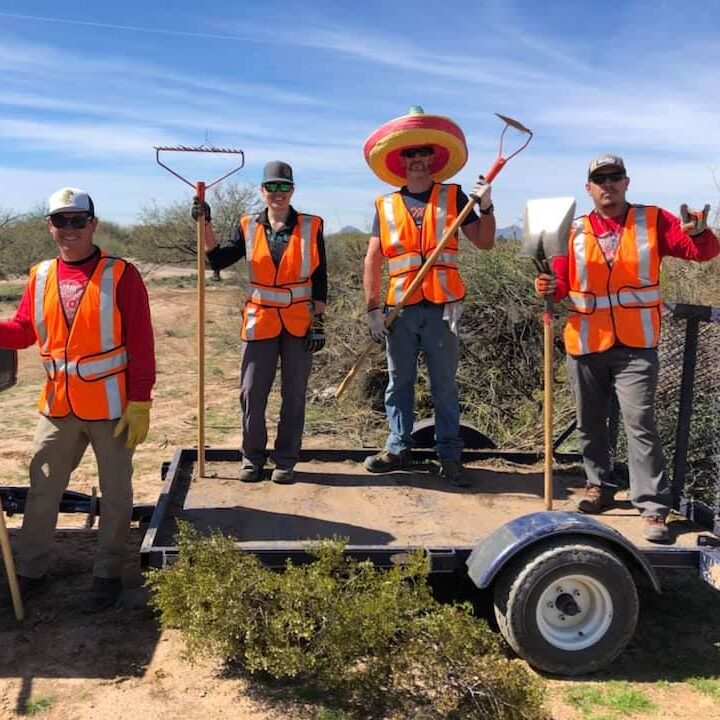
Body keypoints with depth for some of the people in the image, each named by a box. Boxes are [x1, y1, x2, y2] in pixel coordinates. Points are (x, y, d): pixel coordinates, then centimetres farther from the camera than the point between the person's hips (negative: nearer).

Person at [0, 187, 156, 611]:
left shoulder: (120, 275, -11)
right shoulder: (40, 277, 3)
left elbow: (141, 345, -12)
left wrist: (140, 403, -15)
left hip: (111, 407, -4)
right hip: (58, 407, 5)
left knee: (115, 493, 9)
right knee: (42, 489, 14)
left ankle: (109, 575, 25)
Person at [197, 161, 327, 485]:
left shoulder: (311, 227, -1)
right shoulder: (248, 227, 4)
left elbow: (319, 279, 0)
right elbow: (217, 259, 0)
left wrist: (318, 321, -5)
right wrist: (206, 224, -7)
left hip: (299, 323, -1)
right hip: (260, 321, 1)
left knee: (293, 395, 5)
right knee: (251, 394, 2)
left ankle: (285, 460, 17)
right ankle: (252, 457, 18)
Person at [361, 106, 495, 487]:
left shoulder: (452, 197, 7)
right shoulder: (386, 206, 9)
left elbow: (484, 242, 6)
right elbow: (372, 260, 7)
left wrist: (486, 206, -9)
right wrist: (373, 309, 1)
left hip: (441, 307, -1)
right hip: (400, 308, 2)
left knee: (444, 385, 4)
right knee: (399, 382, 9)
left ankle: (450, 455, 11)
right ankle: (398, 448, 21)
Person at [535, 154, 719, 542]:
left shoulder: (653, 221, 2)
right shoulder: (574, 231, 5)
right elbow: (562, 282, 6)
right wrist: (550, 286, -17)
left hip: (635, 346, -3)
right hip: (586, 345, 3)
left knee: (640, 423, -7)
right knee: (589, 423, 14)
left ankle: (653, 506, 0)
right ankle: (600, 485, 34)